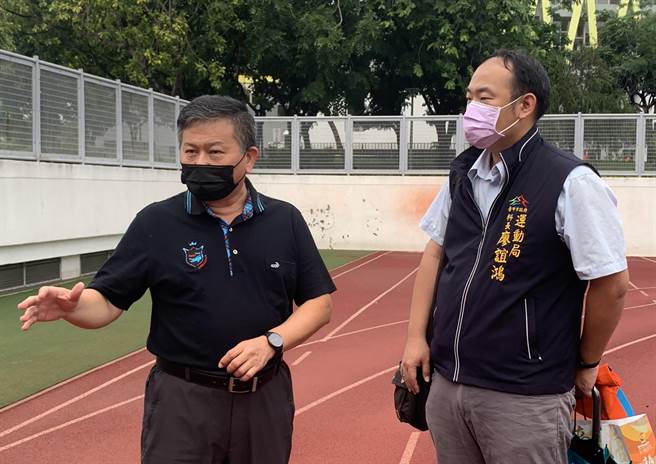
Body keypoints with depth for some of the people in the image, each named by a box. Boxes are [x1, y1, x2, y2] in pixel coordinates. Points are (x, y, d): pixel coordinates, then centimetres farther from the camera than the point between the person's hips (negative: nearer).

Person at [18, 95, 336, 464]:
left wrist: (271, 342, -13)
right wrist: (71, 306, -26)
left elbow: (319, 302, 3)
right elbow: (106, 302, -4)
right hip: (183, 400, -2)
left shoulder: (285, 221, 1)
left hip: (266, 397, 2)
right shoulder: (156, 223, -3)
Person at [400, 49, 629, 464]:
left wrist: (586, 364, 1)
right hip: (446, 383, 6)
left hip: (524, 396, -6)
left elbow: (611, 284, -11)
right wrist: (416, 336, 7)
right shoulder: (463, 176, 6)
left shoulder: (571, 182, -15)